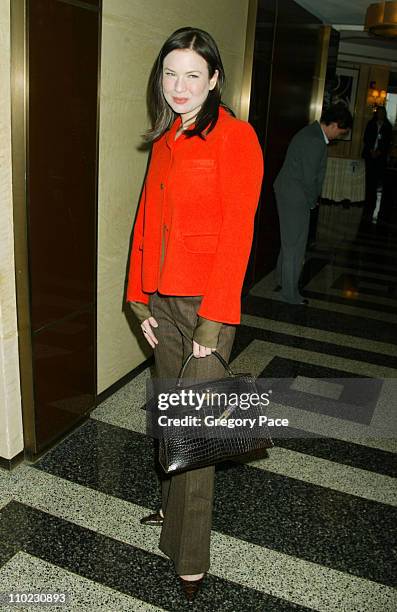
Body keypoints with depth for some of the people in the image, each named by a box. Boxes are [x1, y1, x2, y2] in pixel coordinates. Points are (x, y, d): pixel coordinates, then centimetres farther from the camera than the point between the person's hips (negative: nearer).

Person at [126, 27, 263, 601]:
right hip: (161, 297, 7)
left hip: (205, 300, -7)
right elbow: (146, 220, 13)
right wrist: (140, 297, 8)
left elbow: (237, 232, -15)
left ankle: (190, 560, 15)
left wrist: (213, 318, -18)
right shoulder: (165, 141, 14)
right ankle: (174, 506, 40)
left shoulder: (234, 137, -9)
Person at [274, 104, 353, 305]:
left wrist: (311, 200, 15)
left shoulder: (310, 132, 11)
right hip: (295, 197, -10)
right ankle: (290, 293, 10)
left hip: (286, 191, 10)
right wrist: (312, 201, -5)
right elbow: (310, 177, -21)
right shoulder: (316, 141, -22)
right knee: (295, 245, -1)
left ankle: (282, 278, 37)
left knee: (289, 241, 22)